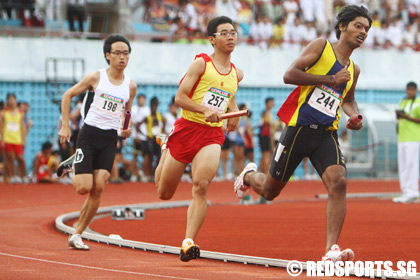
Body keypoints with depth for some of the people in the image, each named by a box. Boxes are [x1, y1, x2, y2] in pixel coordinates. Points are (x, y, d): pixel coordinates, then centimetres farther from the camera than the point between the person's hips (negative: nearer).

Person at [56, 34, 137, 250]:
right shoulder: (96, 77, -4)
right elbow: (67, 95, 5)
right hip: (89, 134, -3)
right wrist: (65, 126, -1)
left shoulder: (130, 86, 6)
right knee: (84, 188, -9)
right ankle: (73, 165, 26)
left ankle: (77, 235, 1)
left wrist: (126, 130, 1)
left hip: (110, 139, 3)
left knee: (98, 188, -10)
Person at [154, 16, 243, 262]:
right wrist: (205, 109, -24)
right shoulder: (201, 63, -4)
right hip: (187, 128, -2)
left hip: (213, 134, 2)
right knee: (164, 194, 13)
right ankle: (165, 147, 46)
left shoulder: (237, 74, 12)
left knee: (201, 186, -24)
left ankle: (189, 242, -26)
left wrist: (233, 112, 18)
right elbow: (180, 97, -10)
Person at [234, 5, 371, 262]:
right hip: (299, 128, -4)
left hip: (326, 135, 4)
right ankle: (249, 176, 46)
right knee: (270, 191, 8)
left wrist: (354, 116, 9)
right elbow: (289, 75, -13)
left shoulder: (353, 70, 15)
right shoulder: (321, 46, -2)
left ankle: (331, 249, -28)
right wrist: (331, 80, -15)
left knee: (338, 182, -24)